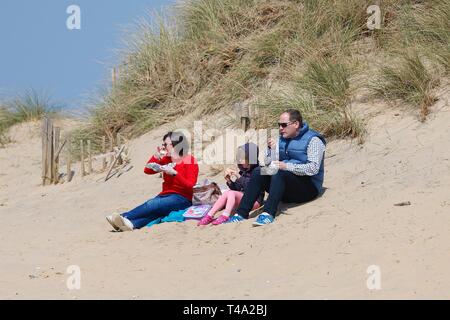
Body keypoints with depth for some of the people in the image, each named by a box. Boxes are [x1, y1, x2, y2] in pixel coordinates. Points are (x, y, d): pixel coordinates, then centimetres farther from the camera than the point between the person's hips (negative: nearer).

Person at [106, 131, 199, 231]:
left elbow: (190, 186, -11)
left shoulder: (190, 161, -1)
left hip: (181, 198, -5)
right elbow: (147, 170, 16)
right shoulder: (167, 160, 17)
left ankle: (124, 217, -44)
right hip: (165, 195, 5)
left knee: (152, 205, -32)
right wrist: (157, 156, 3)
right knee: (154, 212, -29)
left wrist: (174, 173, -21)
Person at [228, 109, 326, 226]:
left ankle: (269, 213, -44)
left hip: (309, 188, -7)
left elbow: (313, 168, -21)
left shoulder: (313, 140, -8)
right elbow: (268, 163, 11)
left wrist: (286, 166, -29)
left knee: (279, 173, -32)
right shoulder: (282, 139, 14)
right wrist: (271, 149, -8)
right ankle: (241, 213, -20)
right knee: (258, 172, -12)